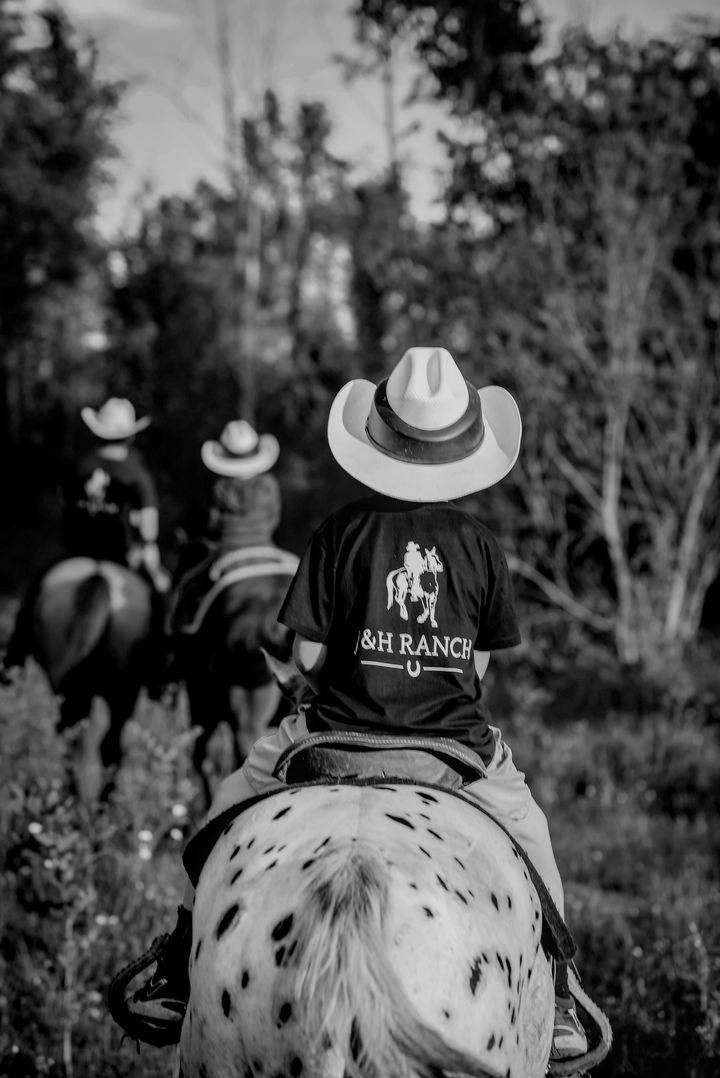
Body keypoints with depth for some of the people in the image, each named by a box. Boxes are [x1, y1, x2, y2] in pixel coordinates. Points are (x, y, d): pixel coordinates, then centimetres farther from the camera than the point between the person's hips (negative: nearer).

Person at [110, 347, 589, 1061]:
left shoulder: (342, 531, -6)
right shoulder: (481, 545, -1)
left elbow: (307, 657, -7)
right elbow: (479, 665, 3)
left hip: (340, 733, -1)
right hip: (457, 739, 1)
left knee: (230, 807, 23)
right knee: (527, 828, 29)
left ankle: (177, 976, 24)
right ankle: (554, 996, 29)